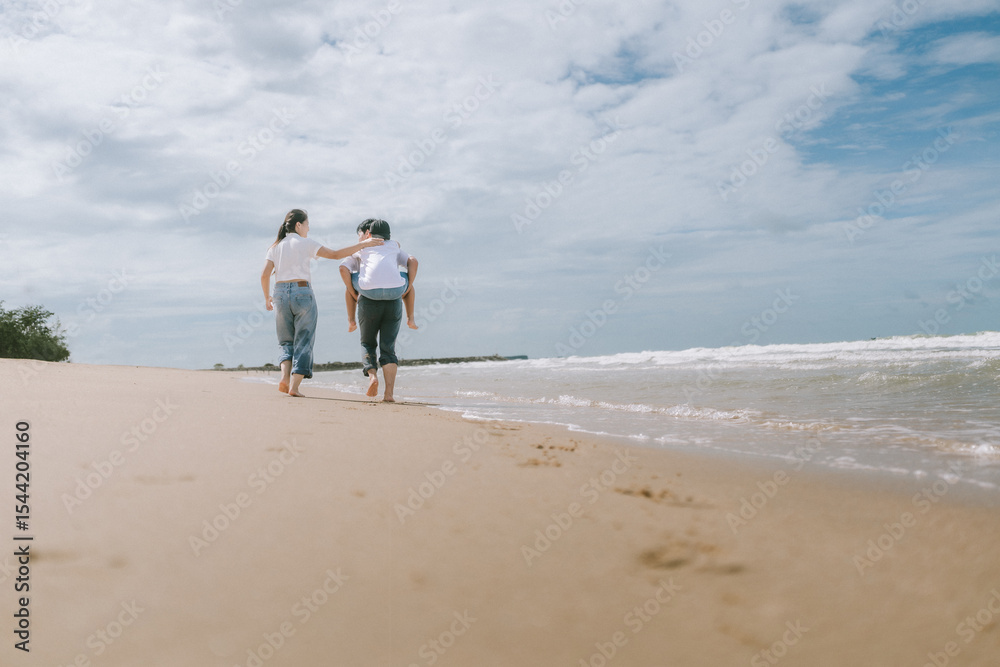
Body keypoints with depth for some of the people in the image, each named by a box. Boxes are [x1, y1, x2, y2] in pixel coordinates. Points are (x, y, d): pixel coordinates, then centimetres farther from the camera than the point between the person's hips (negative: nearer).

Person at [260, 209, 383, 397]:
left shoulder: (275, 247, 12)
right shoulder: (306, 243, 1)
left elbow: (265, 275, 4)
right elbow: (335, 254, -7)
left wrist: (267, 297, 19)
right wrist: (363, 244, -3)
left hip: (280, 293, 4)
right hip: (302, 292, -4)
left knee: (287, 342, 15)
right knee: (304, 341, 3)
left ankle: (285, 378, -7)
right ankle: (294, 386, -6)